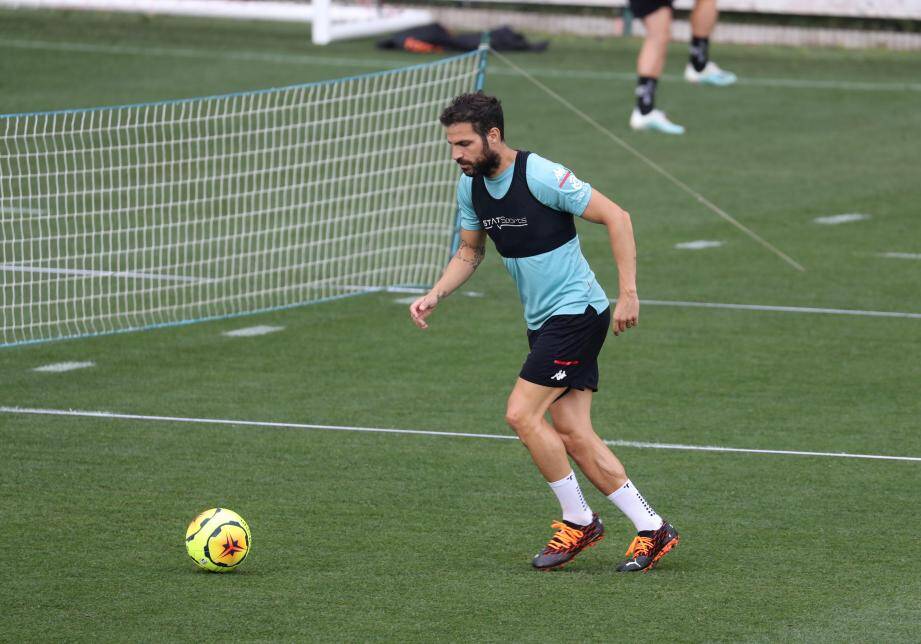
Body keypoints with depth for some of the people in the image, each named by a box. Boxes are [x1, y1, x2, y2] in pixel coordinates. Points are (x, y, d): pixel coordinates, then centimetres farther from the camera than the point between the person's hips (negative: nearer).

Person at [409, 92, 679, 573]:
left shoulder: (541, 175, -20)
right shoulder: (471, 185, 4)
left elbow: (616, 218, -17)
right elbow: (469, 252, 18)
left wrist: (628, 293, -19)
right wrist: (434, 295, 2)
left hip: (576, 312, -8)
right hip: (543, 321, 8)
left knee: (522, 414, -14)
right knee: (572, 434, 2)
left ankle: (579, 522, 0)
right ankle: (651, 529, 7)